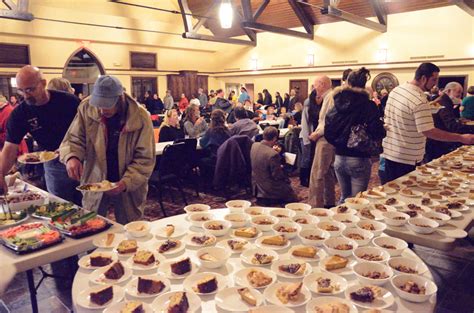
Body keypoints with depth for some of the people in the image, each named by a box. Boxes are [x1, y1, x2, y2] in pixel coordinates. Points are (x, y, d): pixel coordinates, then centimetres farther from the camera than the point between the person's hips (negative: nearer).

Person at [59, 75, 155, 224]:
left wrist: (126, 183, -25)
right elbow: (74, 139, -2)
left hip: (128, 188, -1)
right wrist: (72, 157, -24)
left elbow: (144, 159, -13)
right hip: (94, 184, 2)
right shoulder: (86, 108, -9)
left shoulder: (140, 117, -16)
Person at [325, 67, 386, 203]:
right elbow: (377, 133, -18)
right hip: (359, 159, -4)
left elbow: (328, 132, -1)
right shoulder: (368, 106, -10)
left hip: (339, 158, 4)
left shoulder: (337, 104, 1)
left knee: (344, 197, 20)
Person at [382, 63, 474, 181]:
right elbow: (429, 132, -24)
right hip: (406, 158, -8)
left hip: (389, 152, 8)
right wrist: (461, 138, -18)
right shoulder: (419, 100, -22)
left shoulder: (396, 89, 4)